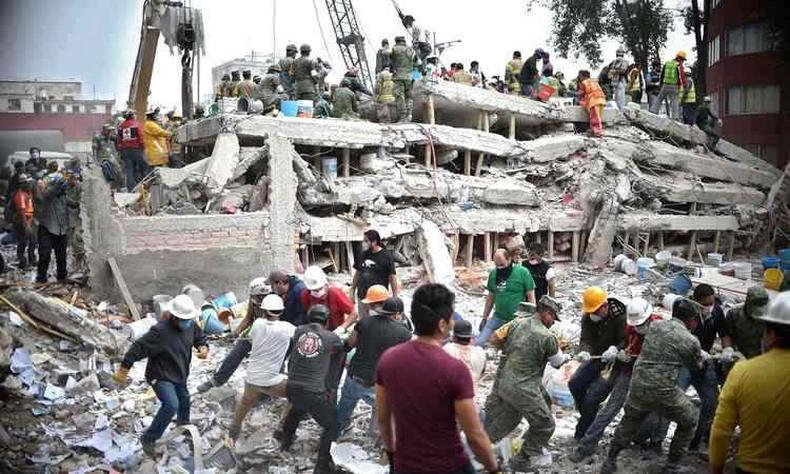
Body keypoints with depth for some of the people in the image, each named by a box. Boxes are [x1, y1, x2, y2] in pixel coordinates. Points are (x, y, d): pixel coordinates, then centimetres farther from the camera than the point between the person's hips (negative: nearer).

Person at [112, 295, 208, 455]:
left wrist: (203, 348, -14)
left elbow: (200, 338, 10)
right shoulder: (160, 331, -31)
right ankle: (149, 439, -8)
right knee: (171, 405, -25)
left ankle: (183, 425, 57)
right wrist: (123, 369, -23)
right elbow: (138, 348, -27)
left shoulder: (190, 325, -8)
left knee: (184, 402, 26)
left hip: (180, 376, 8)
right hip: (161, 376, -8)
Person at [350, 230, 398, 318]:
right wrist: (352, 292, 15)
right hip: (362, 298, 6)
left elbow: (392, 278, -5)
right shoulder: (362, 255, 8)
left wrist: (395, 297, -7)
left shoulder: (386, 256, -7)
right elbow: (357, 274, 17)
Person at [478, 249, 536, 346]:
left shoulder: (522, 272, -8)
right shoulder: (493, 274, 6)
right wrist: (484, 318, 15)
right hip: (498, 318, 4)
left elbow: (531, 297, -5)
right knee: (479, 343, -8)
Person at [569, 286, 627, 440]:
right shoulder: (588, 318, -5)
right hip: (596, 357, 6)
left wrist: (615, 350, -42)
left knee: (593, 395, -16)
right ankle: (590, 417, 18)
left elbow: (626, 341, -22)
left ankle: (583, 434, 0)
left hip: (615, 362, -6)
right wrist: (584, 351, -34)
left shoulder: (621, 317, -21)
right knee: (574, 383, -6)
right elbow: (586, 339, -12)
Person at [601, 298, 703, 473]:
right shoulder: (691, 341, -7)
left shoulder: (654, 325, 4)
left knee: (629, 421, 27)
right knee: (689, 421, 22)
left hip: (638, 385, 4)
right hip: (664, 392, -4)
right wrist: (704, 356, 34)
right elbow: (695, 366, 11)